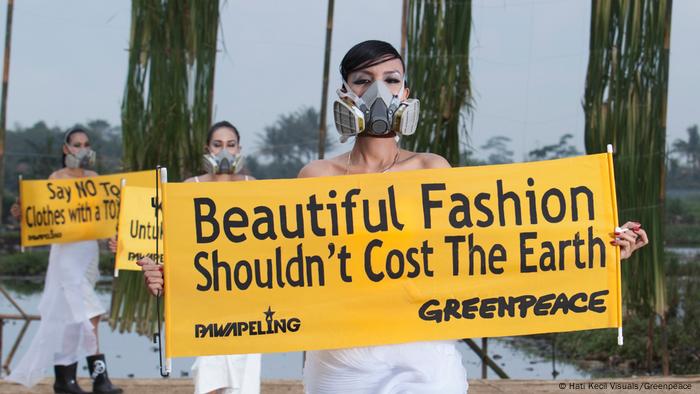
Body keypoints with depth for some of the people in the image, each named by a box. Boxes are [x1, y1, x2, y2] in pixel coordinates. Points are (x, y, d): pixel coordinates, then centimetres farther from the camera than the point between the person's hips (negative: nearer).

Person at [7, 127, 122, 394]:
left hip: (89, 249, 5)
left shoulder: (94, 178, 13)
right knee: (89, 314, -13)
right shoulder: (57, 178, -1)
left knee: (69, 315, 9)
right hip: (66, 251, -5)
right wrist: (22, 214, -24)